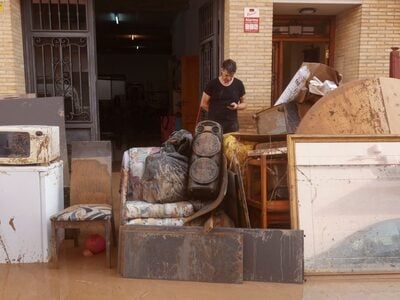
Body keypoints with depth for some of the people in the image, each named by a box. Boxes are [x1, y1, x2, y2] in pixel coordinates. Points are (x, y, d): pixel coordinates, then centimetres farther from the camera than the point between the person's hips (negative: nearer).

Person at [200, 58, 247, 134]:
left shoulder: (238, 84, 3)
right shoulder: (212, 84, -4)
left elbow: (244, 104, 12)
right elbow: (203, 104, 3)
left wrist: (237, 106, -9)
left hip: (232, 124, 2)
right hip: (214, 124, -2)